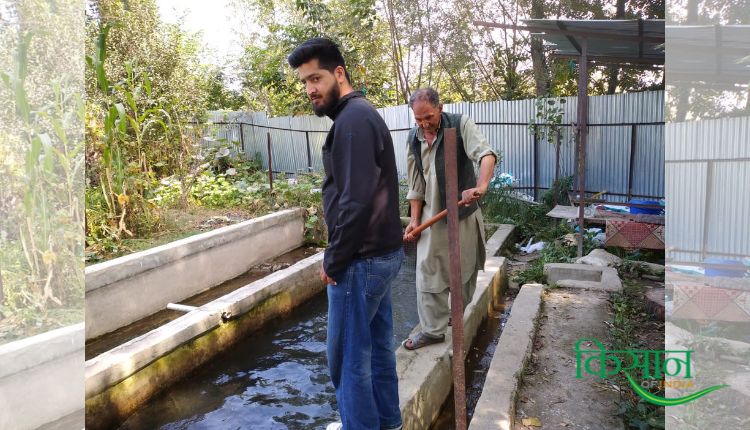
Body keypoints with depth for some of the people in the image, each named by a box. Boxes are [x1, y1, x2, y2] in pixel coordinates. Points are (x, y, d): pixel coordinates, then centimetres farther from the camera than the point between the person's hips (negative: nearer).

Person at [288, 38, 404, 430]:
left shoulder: (352, 118, -17)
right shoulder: (359, 115, 14)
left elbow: (355, 201, -24)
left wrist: (333, 260, -14)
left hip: (362, 258, -10)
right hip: (381, 252, 10)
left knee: (347, 354, 5)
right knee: (376, 344, 19)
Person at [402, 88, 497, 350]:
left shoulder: (461, 125, -11)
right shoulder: (414, 140, 3)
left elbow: (486, 155, -25)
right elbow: (416, 184, 7)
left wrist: (481, 187, -43)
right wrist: (415, 219, 2)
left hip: (463, 213, -3)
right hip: (431, 215, 3)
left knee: (464, 269, 11)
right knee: (428, 272, 1)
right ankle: (433, 329, 11)